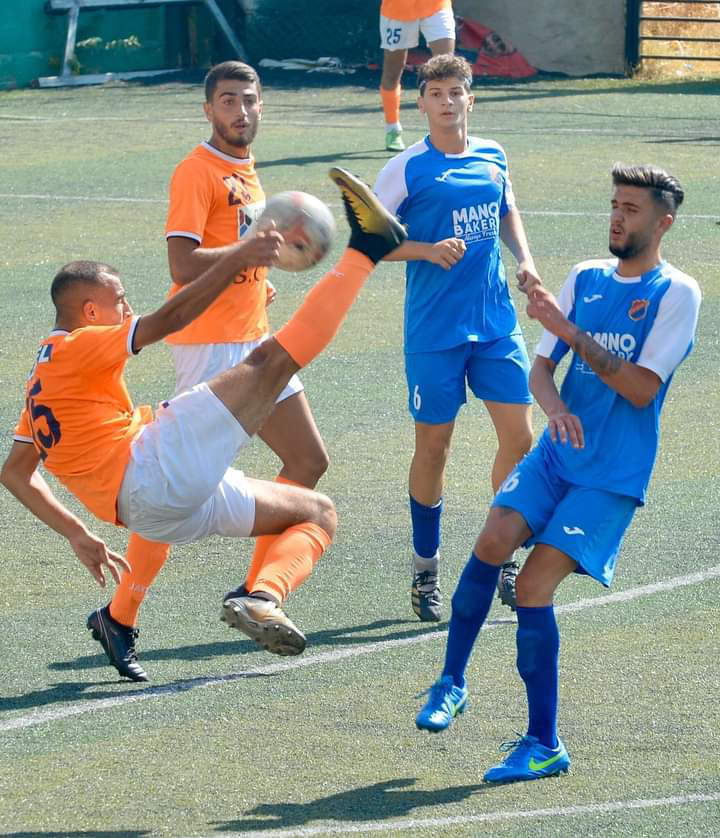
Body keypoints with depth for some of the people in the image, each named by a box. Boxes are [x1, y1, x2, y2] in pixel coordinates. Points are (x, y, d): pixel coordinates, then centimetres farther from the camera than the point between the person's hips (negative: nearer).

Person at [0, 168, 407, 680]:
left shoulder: (43, 378, 27)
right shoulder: (77, 349, 0)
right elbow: (167, 320, -12)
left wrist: (80, 537, 28)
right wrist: (236, 259, -14)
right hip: (154, 468, -10)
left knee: (319, 513, 17)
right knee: (272, 359, -19)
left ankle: (262, 600, -10)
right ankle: (366, 247, -16)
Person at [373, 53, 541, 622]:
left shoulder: (493, 157, 7)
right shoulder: (407, 169, -7)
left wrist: (525, 259, 8)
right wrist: (429, 249, -19)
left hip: (497, 323, 4)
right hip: (434, 332, -4)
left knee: (520, 436, 0)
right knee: (433, 446, 2)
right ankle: (426, 569, 17)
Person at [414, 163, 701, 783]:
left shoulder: (676, 294, -7)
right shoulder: (585, 278, 10)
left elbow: (642, 388, -15)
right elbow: (542, 367, 8)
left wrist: (569, 330, -19)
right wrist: (555, 407, -15)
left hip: (613, 476, -5)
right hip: (557, 455, 5)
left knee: (533, 586, -15)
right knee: (495, 539, -21)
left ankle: (545, 745, -5)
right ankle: (452, 681, -5)